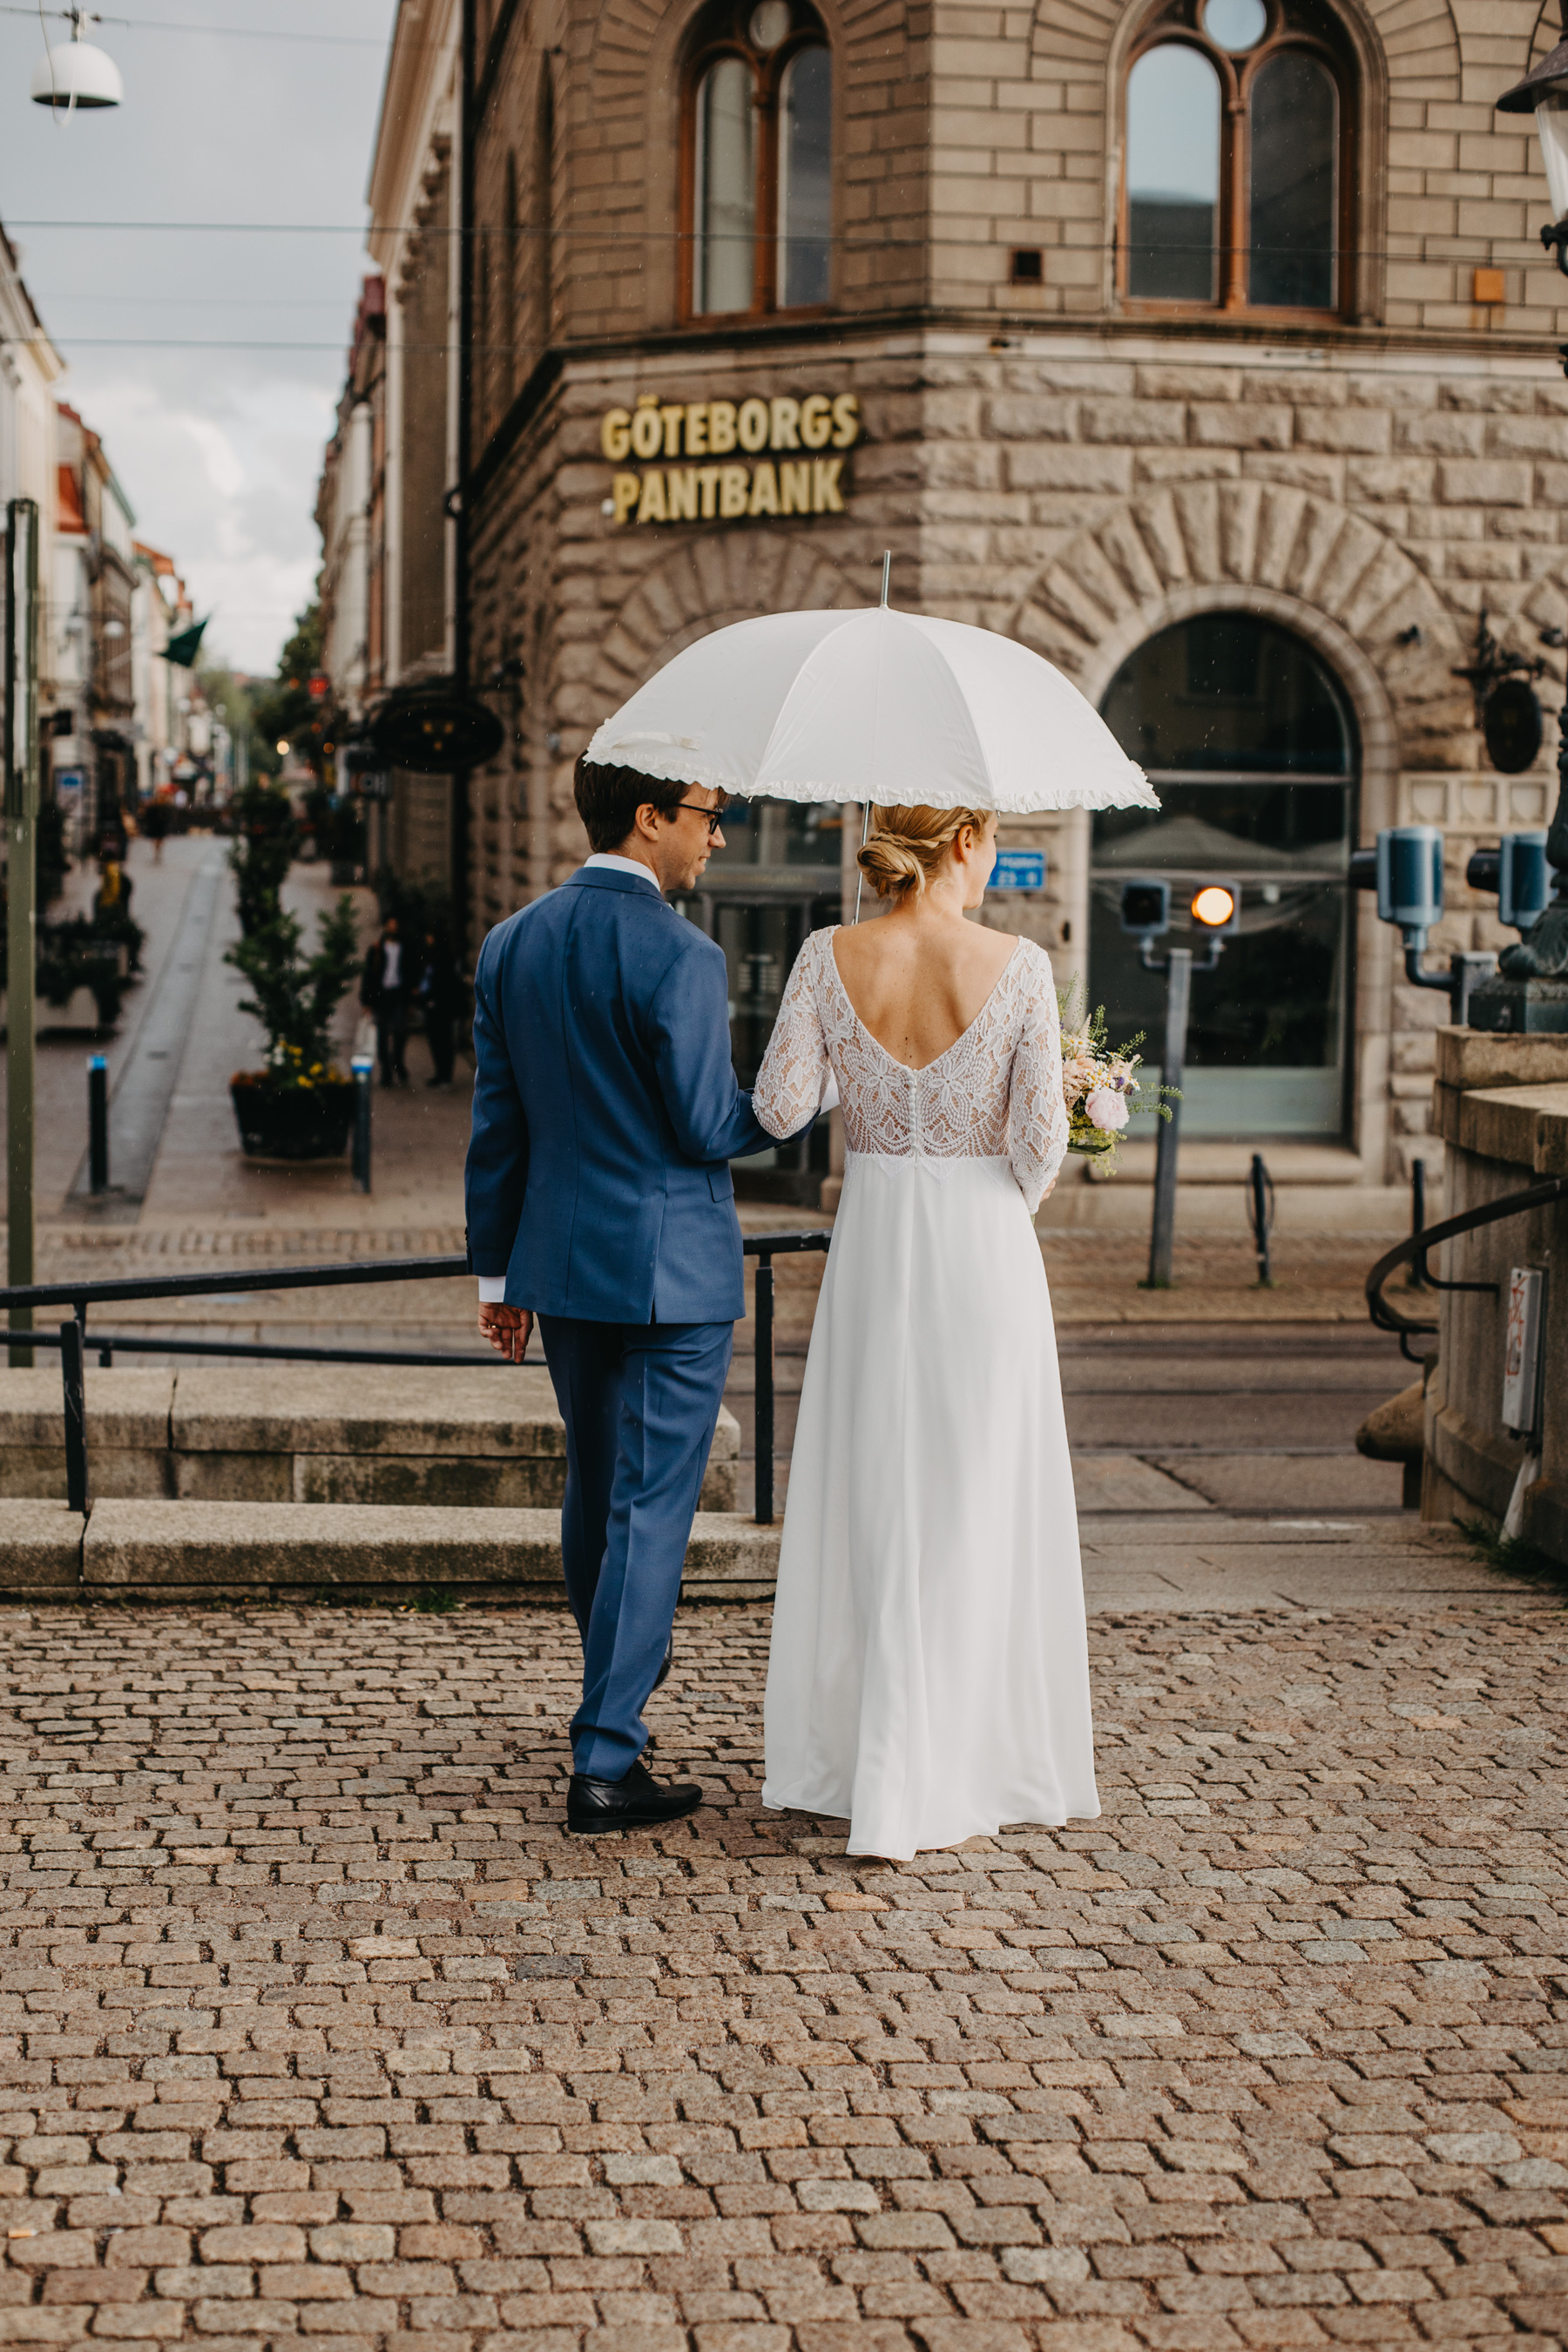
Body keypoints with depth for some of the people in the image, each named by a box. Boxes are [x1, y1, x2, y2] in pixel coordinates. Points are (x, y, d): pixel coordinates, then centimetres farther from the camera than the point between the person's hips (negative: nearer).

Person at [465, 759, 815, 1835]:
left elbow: (497, 1123, 8)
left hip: (563, 1260, 7)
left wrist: (497, 1270, 14)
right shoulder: (679, 955, -17)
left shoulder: (513, 943, 4)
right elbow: (708, 1128, -16)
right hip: (673, 1267, -7)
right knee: (651, 1504, -1)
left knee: (594, 1484, 22)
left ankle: (621, 1678, 41)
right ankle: (606, 1762, 0)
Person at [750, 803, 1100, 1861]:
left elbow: (779, 1108, -8)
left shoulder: (831, 958, -5)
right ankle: (924, 1792, 5)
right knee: (970, 1511, 5)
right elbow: (1040, 1139, -12)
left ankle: (854, 1756, 23)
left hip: (873, 1246, 3)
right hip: (984, 1249, -3)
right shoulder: (1017, 965, -11)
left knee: (874, 1501, 15)